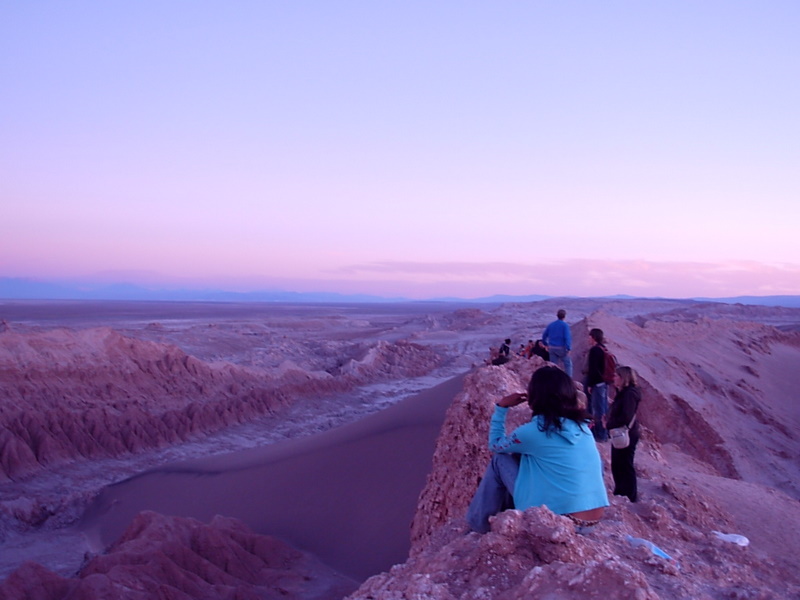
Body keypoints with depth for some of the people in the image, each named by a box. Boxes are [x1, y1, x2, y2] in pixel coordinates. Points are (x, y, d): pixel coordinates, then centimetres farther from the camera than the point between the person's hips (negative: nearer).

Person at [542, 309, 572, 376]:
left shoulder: (551, 325, 9)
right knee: (568, 364, 2)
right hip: (561, 348, -5)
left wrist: (546, 344, 26)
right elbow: (567, 337, -17)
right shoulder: (565, 325, -8)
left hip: (552, 348, 5)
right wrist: (568, 349, -18)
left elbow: (544, 336, 15)